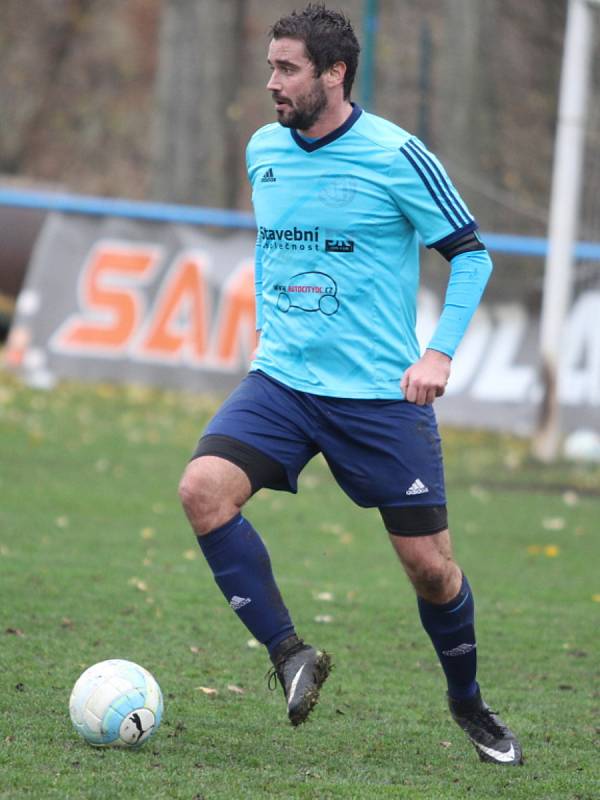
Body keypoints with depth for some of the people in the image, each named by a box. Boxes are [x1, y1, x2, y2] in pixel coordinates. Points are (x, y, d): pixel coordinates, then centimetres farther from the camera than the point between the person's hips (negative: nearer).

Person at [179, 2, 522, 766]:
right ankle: (290, 655, -12)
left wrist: (439, 350, -13)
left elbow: (470, 253, -3)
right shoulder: (263, 150, 6)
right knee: (203, 488, -22)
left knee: (429, 564, 0)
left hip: (381, 393, -4)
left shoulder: (396, 156, -10)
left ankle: (468, 703, 27)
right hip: (282, 381, 4)